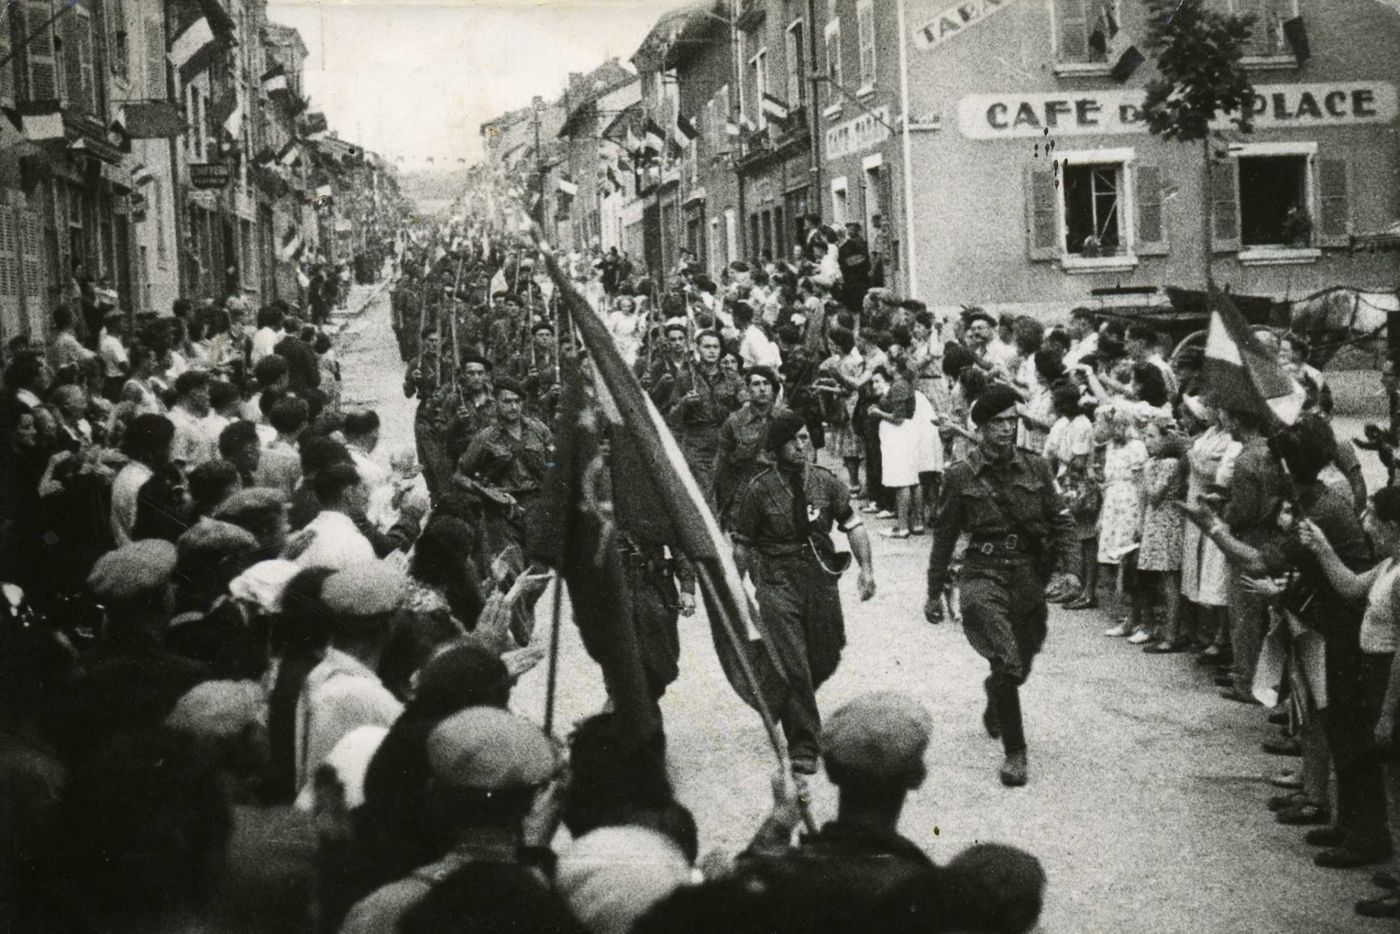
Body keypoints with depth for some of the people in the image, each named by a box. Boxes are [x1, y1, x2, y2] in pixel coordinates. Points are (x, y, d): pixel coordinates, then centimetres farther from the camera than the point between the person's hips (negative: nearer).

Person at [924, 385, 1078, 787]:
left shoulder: (1036, 468, 4)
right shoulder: (960, 476, -2)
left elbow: (1062, 522, 7)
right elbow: (943, 536, 6)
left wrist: (1066, 568, -9)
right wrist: (934, 593, 9)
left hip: (1030, 576, 3)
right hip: (984, 575, -3)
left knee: (1019, 666, 16)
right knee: (1007, 663, -20)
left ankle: (995, 708, 52)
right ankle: (1014, 753, -7)